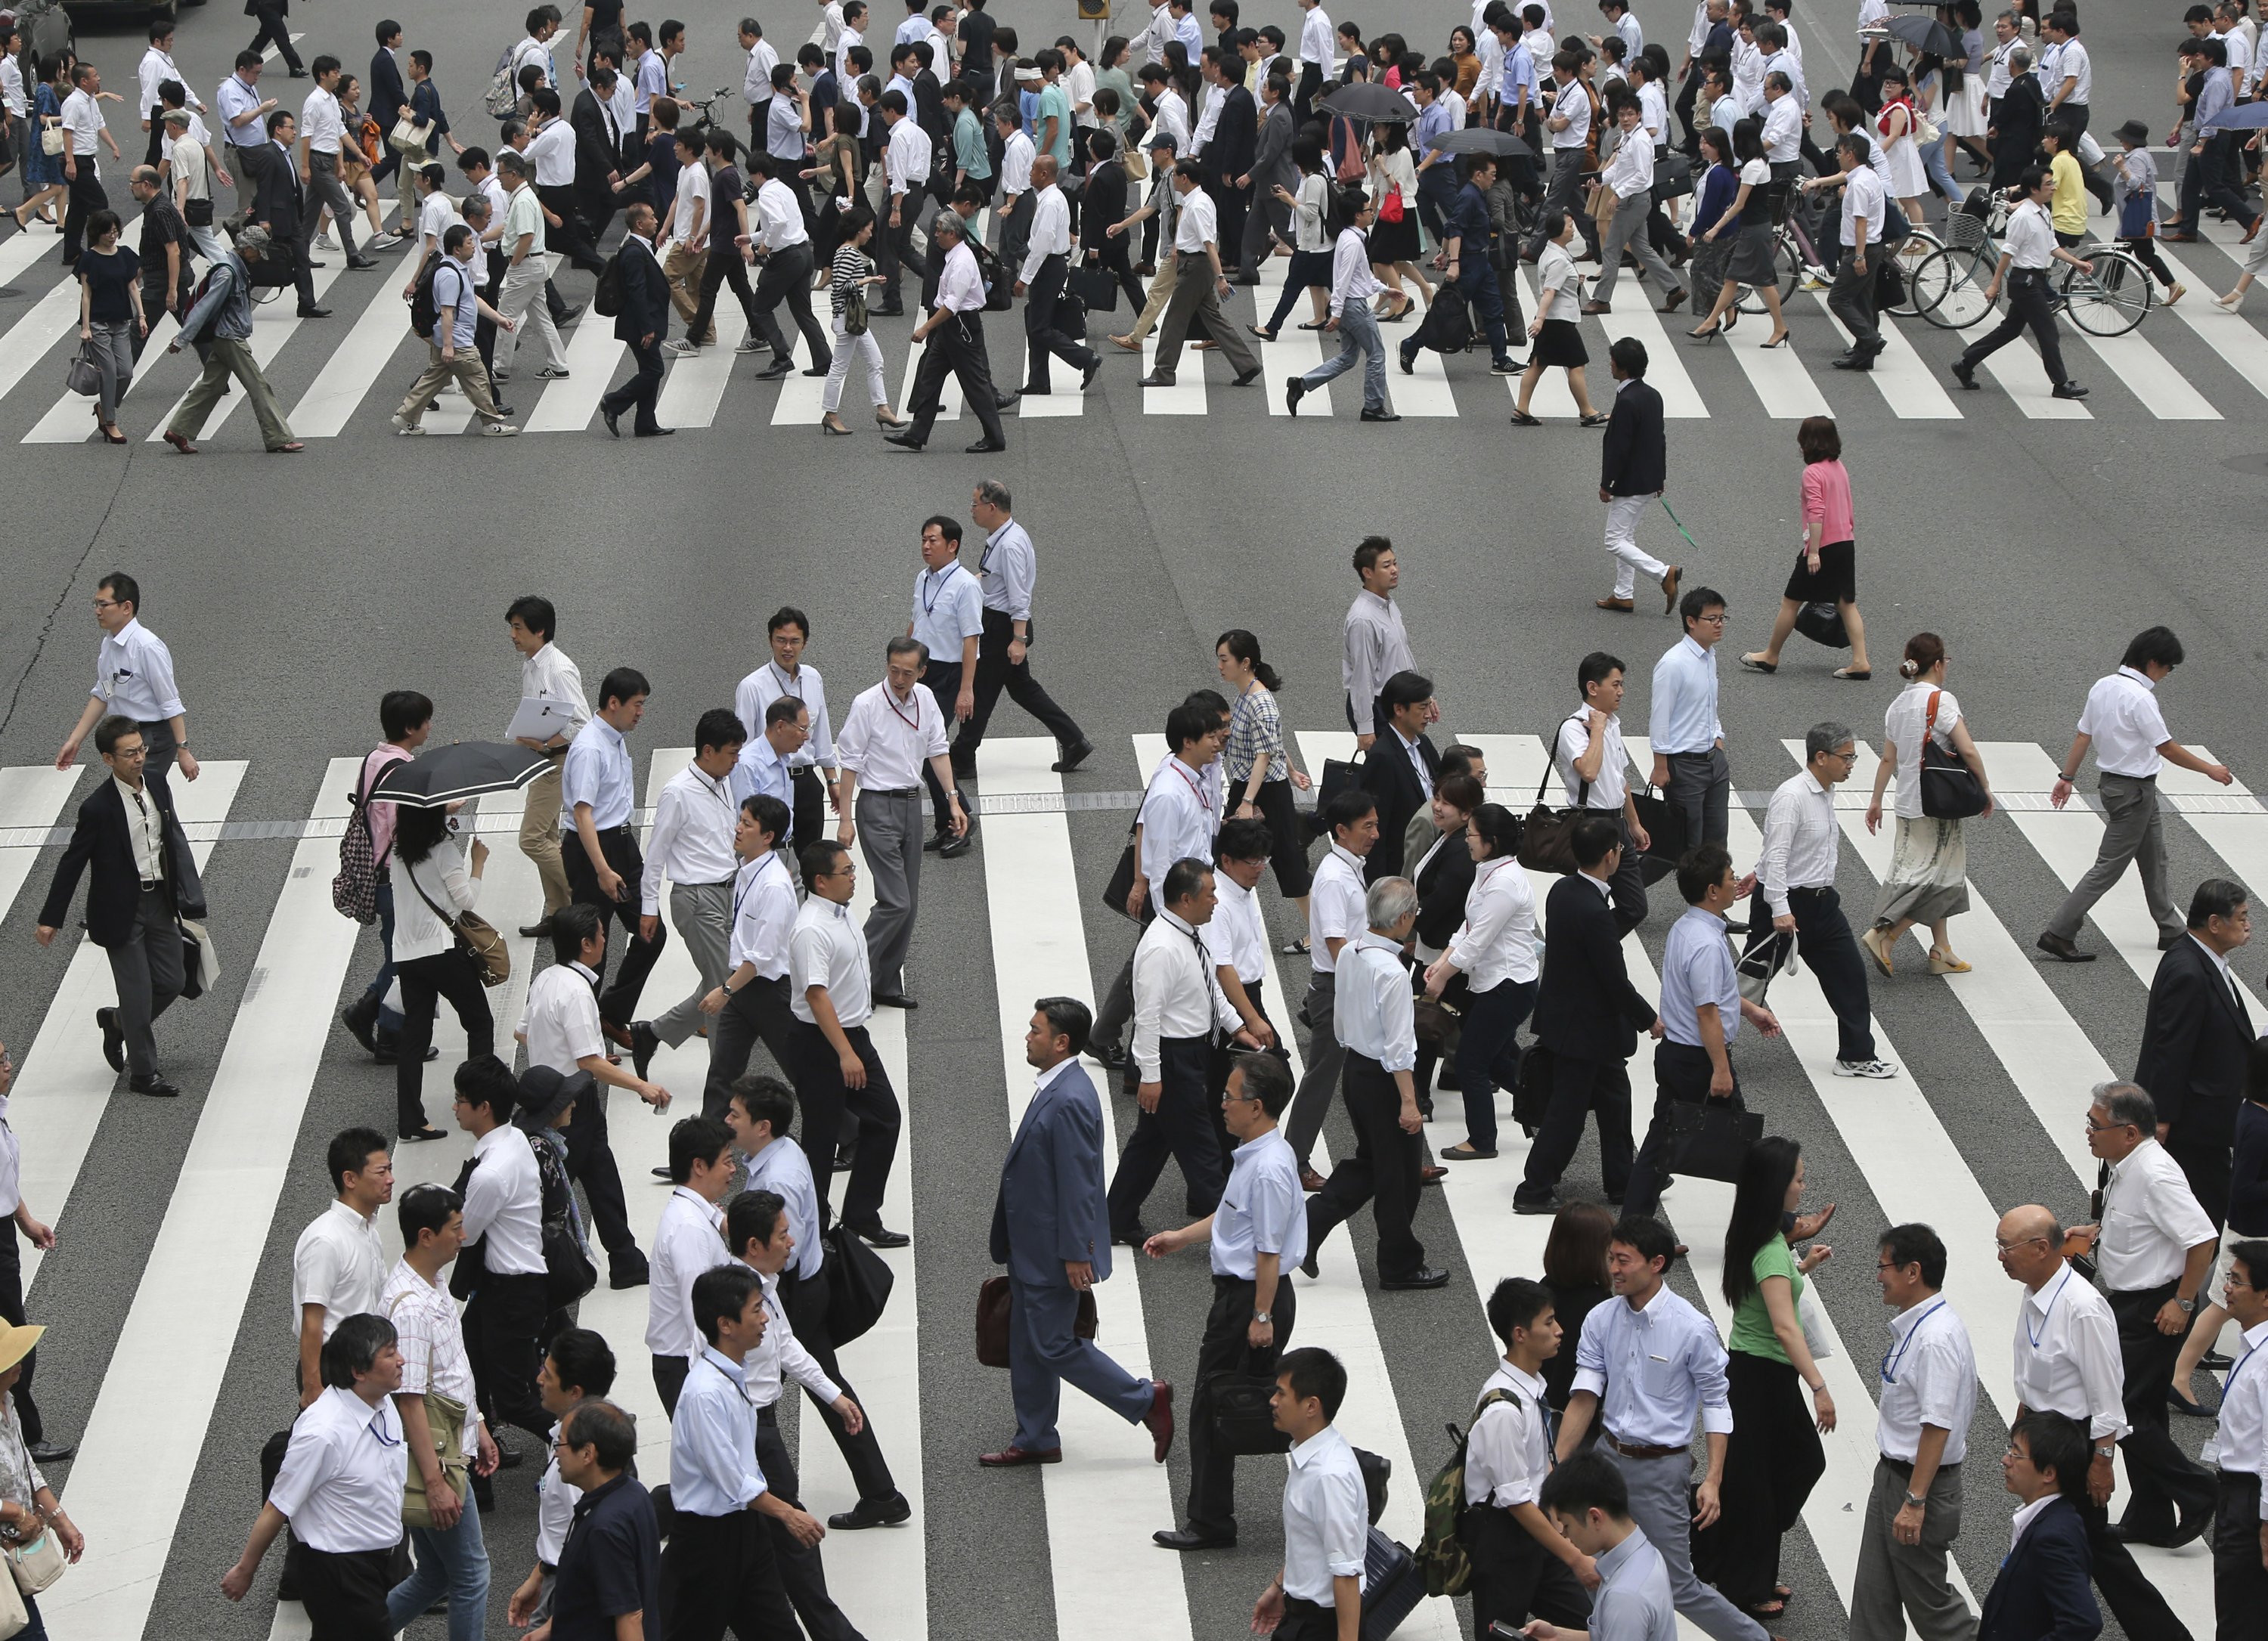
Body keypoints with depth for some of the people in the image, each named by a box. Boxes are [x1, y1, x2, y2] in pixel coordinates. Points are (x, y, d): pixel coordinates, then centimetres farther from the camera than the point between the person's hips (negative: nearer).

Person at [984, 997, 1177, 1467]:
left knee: (1053, 1346, -2)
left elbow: (1078, 1181, -25)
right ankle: (1036, 1440, 26)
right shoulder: (1054, 1088, 6)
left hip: (1053, 1249, -10)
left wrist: (1076, 1254, -22)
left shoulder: (1069, 1101, -26)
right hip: (1032, 1246, 10)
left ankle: (1147, 1398, 8)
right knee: (1026, 1344, 16)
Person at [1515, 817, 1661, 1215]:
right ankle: (1534, 1192, 10)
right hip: (1582, 1028, -10)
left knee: (1614, 1096, 21)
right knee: (1567, 1111, 2)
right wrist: (1649, 1020, -10)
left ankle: (1621, 1179, 33)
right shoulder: (1592, 912, -29)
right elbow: (1616, 982, -22)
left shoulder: (1562, 890, -2)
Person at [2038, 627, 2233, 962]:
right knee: (2109, 867, -4)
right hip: (2134, 789, -10)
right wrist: (2211, 770, -9)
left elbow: (2083, 736, 7)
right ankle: (2058, 933, -5)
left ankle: (2171, 933, 29)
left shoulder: (2103, 687, 3)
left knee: (2154, 861, 19)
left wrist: (2067, 777, 15)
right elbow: (2167, 749, -19)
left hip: (2111, 780, 10)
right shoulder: (2139, 698, -23)